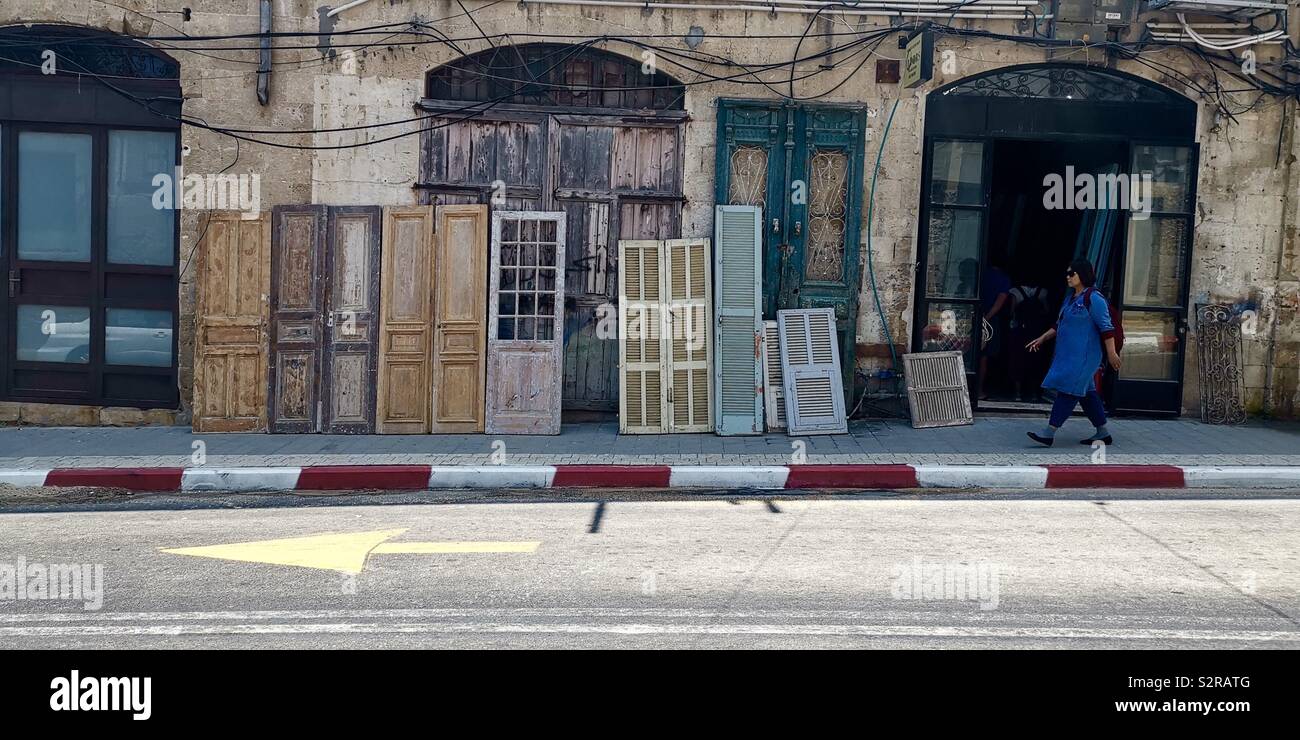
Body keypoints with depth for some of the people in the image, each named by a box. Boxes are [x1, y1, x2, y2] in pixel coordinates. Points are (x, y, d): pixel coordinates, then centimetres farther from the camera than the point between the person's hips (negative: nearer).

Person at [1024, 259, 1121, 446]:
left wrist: (1111, 352, -18)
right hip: (1069, 354, 10)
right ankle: (1103, 433, 18)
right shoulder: (1071, 297, 15)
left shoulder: (1093, 298, -13)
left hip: (1083, 355, -10)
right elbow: (1059, 325, 24)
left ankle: (1049, 433, -13)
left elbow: (1106, 327, -15)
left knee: (1067, 390, -11)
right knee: (1086, 392, 12)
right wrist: (1042, 339, 20)